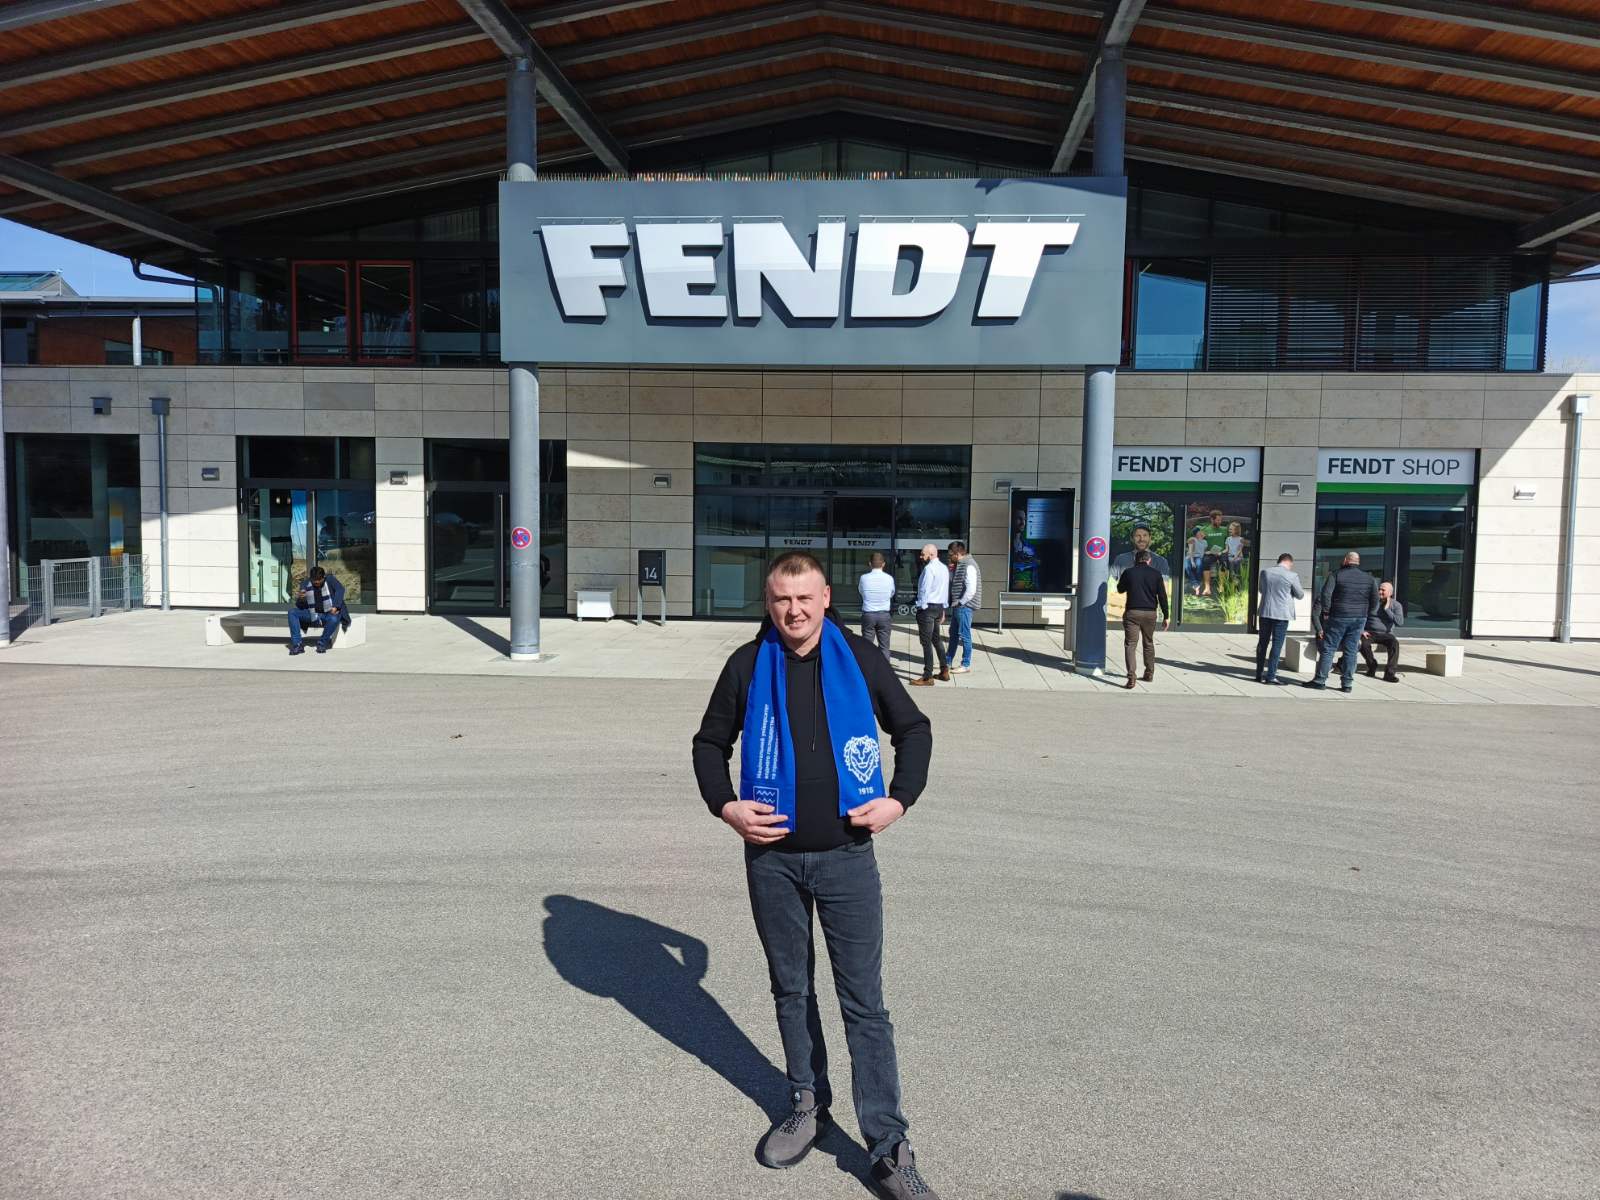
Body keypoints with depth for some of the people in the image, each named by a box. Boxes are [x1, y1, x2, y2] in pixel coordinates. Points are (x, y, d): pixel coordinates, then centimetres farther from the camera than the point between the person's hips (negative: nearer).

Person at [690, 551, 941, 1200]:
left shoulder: (860, 659, -3)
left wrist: (899, 799, -4)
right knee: (791, 989, 16)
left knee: (864, 1001, 2)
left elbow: (914, 729, 8)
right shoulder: (747, 665, -2)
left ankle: (889, 1147, 12)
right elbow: (710, 743, 9)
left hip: (847, 856, -1)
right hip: (771, 857, 2)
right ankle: (808, 1106, 36)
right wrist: (726, 806, -7)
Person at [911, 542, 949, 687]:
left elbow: (924, 591, -18)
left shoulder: (929, 568, -16)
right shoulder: (944, 568, 11)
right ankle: (944, 671, 28)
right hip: (939, 607, 9)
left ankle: (927, 678, -3)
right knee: (936, 639, 21)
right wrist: (943, 609, 19)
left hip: (928, 607, -9)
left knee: (926, 643, -5)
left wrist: (921, 609, -13)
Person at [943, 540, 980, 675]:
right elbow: (952, 582, 19)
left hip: (964, 606, -10)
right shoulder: (958, 564, 12)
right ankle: (948, 662, 28)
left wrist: (960, 603, -16)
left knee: (964, 635, -1)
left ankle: (966, 665, 8)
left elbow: (971, 590, -24)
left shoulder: (969, 566, -18)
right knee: (953, 634, 18)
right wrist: (951, 570, 3)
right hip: (957, 605, 10)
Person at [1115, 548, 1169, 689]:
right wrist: (1165, 616, 5)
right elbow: (1162, 596, 1)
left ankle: (1131, 677, -18)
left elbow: (1120, 589, 16)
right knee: (1149, 643, 20)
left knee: (1130, 645, -4)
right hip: (1150, 613, 2)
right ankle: (1149, 673, 29)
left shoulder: (1128, 572, 0)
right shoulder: (1156, 574, 2)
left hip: (1132, 612, -2)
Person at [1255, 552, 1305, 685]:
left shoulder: (1265, 572, 1)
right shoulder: (1292, 576, -11)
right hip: (1282, 614, -4)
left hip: (1265, 612, 4)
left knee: (1263, 643, 12)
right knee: (1277, 645, 1)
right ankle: (1271, 676, -1)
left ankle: (1259, 674, 16)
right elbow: (1299, 594, 3)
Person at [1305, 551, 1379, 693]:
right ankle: (1347, 683, 8)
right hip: (1359, 619, 4)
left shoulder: (1336, 575, -5)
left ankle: (1320, 680, 2)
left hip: (1338, 617, -3)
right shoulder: (1369, 579, 8)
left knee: (1328, 649, 1)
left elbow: (1325, 594, -14)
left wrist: (1326, 612, -5)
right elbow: (1375, 602, 7)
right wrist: (1365, 615, 15)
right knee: (1351, 651, 7)